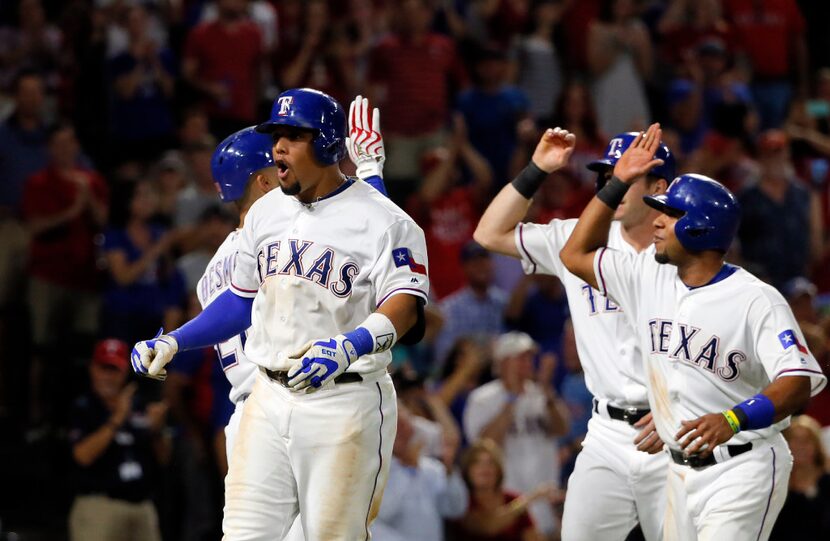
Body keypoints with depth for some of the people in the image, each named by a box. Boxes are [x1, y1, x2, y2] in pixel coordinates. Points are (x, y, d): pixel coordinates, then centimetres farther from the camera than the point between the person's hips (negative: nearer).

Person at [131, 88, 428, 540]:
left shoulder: (381, 219, -10)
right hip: (269, 399, 6)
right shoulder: (265, 212, 13)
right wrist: (173, 342, 10)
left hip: (345, 404, -6)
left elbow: (405, 304, -22)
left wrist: (350, 346, -41)